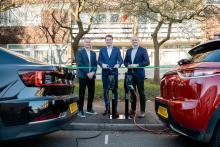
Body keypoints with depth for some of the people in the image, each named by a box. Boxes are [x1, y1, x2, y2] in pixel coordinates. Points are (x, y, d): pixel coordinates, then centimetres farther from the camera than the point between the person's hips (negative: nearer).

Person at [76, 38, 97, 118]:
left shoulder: (93, 53, 16)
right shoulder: (80, 52, 0)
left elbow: (95, 64, 11)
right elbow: (79, 64, -10)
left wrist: (93, 72, -8)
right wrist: (87, 73, -15)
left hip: (91, 75, 5)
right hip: (82, 76, -5)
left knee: (91, 93, 7)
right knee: (81, 93, -2)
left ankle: (89, 109, 21)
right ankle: (80, 110, 5)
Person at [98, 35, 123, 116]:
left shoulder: (117, 49, 6)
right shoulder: (102, 50, 10)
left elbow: (120, 60, -2)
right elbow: (99, 60, 4)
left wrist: (118, 64, -24)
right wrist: (102, 64, -18)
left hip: (114, 72, -1)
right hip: (105, 73, 1)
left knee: (115, 91, 3)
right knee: (105, 91, 5)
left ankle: (115, 109, 11)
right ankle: (107, 109, 15)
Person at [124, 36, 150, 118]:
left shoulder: (143, 50, 0)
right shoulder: (128, 51, 15)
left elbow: (147, 62, -8)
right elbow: (125, 61, 15)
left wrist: (137, 65, -18)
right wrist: (128, 65, -6)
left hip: (139, 74, -4)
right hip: (130, 74, 5)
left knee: (141, 93, 0)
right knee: (132, 92, 10)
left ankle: (142, 111, 6)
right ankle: (133, 109, 20)